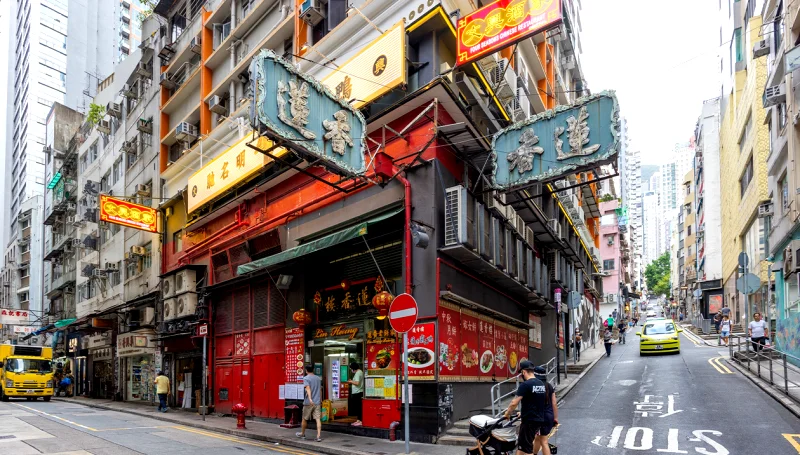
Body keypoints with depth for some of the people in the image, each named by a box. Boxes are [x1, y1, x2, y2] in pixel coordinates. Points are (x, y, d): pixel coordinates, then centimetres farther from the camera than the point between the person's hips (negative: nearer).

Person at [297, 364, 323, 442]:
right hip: (317, 402, 4)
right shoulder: (318, 378, 12)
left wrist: (310, 399, -32)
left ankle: (302, 434, 30)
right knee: (318, 419, -2)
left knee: (304, 419, 14)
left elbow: (308, 388, -21)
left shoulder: (306, 378, -5)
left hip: (308, 403, -4)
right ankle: (319, 436, -13)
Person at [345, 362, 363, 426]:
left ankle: (360, 421, -4)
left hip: (357, 393, -10)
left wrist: (350, 381, -9)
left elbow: (357, 383, -24)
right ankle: (358, 420, 16)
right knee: (357, 407, 12)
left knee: (358, 407, -6)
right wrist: (351, 382, 14)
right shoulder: (360, 372, 16)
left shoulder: (358, 373, -14)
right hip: (357, 393, 10)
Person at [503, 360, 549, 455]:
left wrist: (507, 413, 0)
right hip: (540, 419, 8)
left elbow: (514, 403, -18)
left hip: (529, 421, -8)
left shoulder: (525, 385, -17)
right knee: (521, 445, 16)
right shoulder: (542, 384, 9)